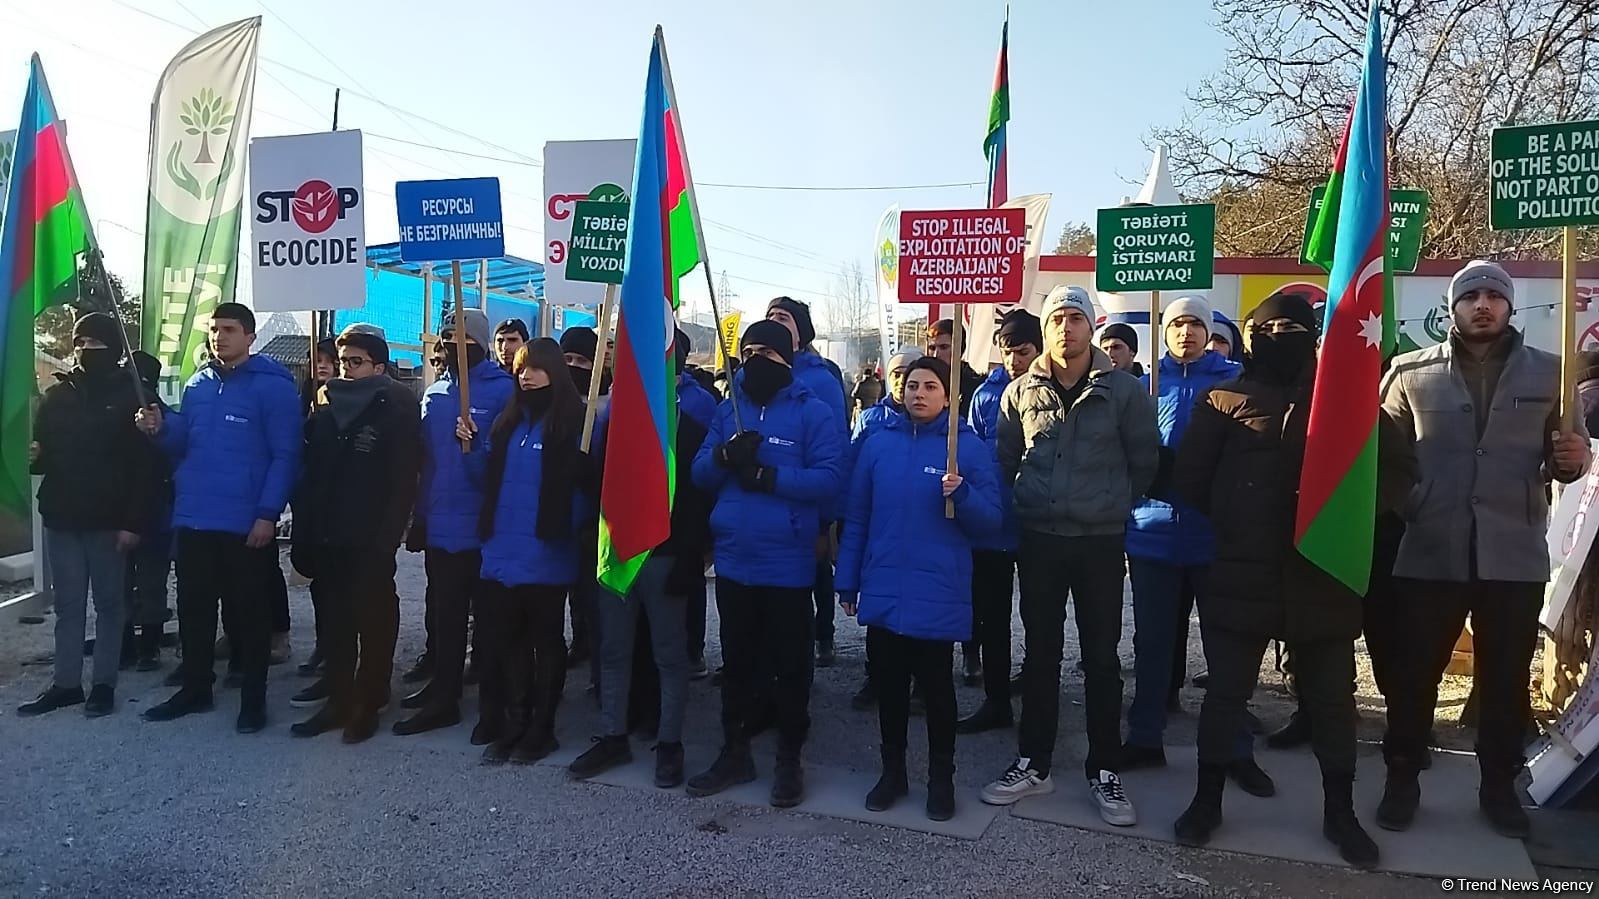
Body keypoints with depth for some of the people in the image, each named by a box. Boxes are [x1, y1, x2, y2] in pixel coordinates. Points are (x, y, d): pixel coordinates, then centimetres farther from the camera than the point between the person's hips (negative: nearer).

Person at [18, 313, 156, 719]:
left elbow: (144, 465, -9)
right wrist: (33, 456, -10)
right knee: (68, 606, 10)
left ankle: (103, 684, 12)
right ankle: (66, 683, 17)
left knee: (109, 603, 5)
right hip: (61, 518, 5)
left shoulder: (131, 395, -4)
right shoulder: (56, 395, 11)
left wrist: (133, 521, -15)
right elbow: (43, 452, 16)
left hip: (109, 521, -4)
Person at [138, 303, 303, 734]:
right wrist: (161, 428, -6)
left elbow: (285, 455, -12)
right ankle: (195, 687, 30)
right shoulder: (197, 384, 12)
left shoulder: (274, 386, -8)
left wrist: (268, 514, -18)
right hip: (193, 518, 6)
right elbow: (183, 444, 16)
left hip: (247, 523, -6)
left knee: (249, 611, 4)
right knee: (193, 607, 15)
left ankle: (254, 697, 15)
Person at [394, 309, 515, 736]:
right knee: (443, 613, 15)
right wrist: (420, 515, 10)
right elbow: (425, 459, 11)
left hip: (484, 528, -6)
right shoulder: (435, 392, 10)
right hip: (440, 525, 6)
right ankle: (442, 690, 29)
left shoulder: (504, 389, -9)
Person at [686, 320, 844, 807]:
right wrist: (725, 455, -16)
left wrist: (766, 475, -21)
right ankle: (735, 752, 32)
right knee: (737, 660, 17)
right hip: (733, 559, 5)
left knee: (789, 663, 9)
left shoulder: (813, 412, -6)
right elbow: (700, 474, 5)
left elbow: (828, 478, -16)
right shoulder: (728, 410, 10)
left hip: (787, 563, -5)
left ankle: (789, 759, 24)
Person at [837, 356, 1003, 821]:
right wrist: (847, 582, 6)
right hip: (883, 590, 3)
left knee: (936, 685, 9)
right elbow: (856, 517, 7)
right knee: (889, 684, 13)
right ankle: (892, 770, 30)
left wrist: (961, 494, -23)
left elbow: (990, 520, -3)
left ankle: (941, 778, 25)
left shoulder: (969, 447, -3)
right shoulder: (878, 443, 5)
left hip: (938, 594, -3)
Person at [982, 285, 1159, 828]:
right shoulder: (1021, 392, 2)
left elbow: (1145, 460, 3)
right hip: (1038, 538, 2)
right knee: (1041, 653, 11)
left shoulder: (1123, 390, -4)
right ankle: (1033, 764, 22)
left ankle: (1104, 772, 20)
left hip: (1100, 540, -1)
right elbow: (1006, 459, 12)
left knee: (1102, 657, 7)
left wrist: (1114, 504, 7)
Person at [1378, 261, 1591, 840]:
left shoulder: (1549, 374, 7)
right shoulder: (1411, 374, 2)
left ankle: (1499, 785, 30)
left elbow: (1564, 458, 11)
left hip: (1515, 556, 2)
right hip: (1430, 554, -1)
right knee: (1416, 674, 7)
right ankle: (1402, 779, 22)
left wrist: (1574, 459, -11)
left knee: (1507, 678, 13)